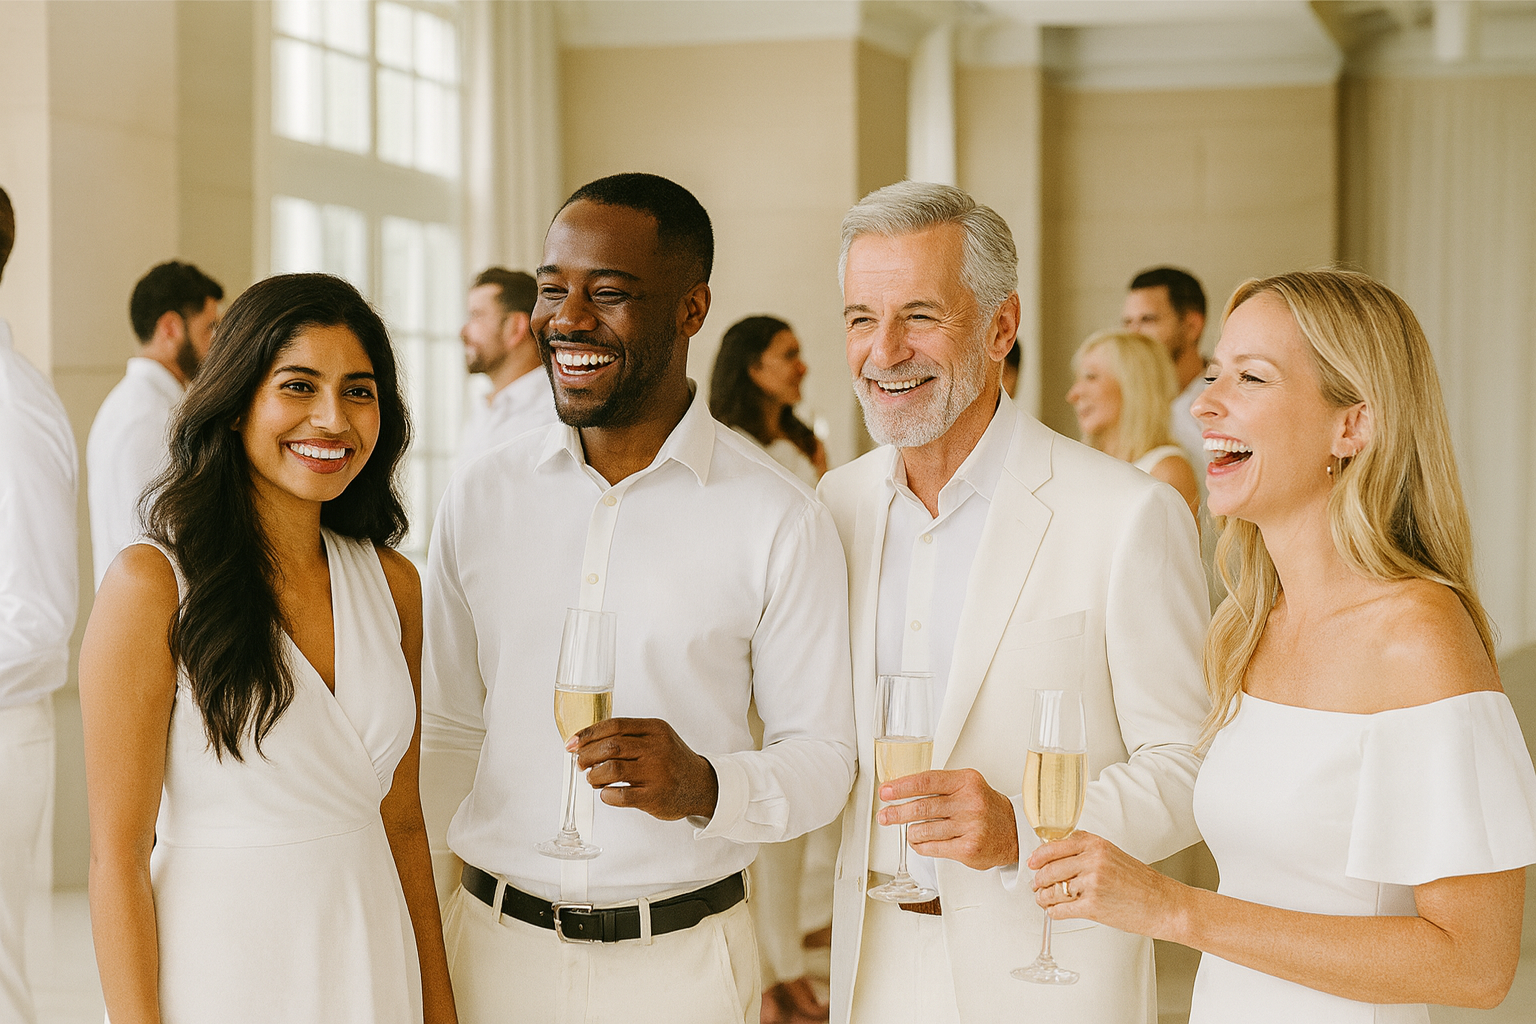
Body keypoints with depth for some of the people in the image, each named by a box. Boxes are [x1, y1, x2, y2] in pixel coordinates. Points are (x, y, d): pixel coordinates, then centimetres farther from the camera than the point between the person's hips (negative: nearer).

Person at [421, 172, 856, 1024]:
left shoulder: (779, 520, -8)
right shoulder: (478, 501, 2)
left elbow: (822, 760, -3)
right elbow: (450, 737, 8)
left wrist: (706, 786, -23)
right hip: (496, 948, 2)